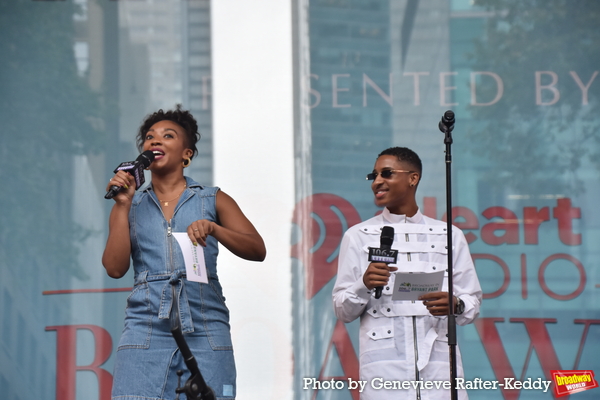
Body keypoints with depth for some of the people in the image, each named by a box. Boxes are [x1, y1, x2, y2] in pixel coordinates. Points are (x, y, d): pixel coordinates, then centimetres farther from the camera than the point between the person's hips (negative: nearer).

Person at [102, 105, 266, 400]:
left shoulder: (213, 200, 13)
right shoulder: (131, 206, 16)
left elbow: (257, 250, 2)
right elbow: (115, 268, 4)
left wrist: (212, 228, -14)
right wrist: (122, 206, 1)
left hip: (205, 328, 0)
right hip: (147, 328, 0)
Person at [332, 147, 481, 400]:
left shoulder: (450, 236, 13)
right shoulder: (358, 236, 10)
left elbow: (473, 302, 12)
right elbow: (343, 311, 8)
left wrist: (455, 305, -10)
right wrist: (364, 286, -12)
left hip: (438, 362, 1)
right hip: (384, 367, -1)